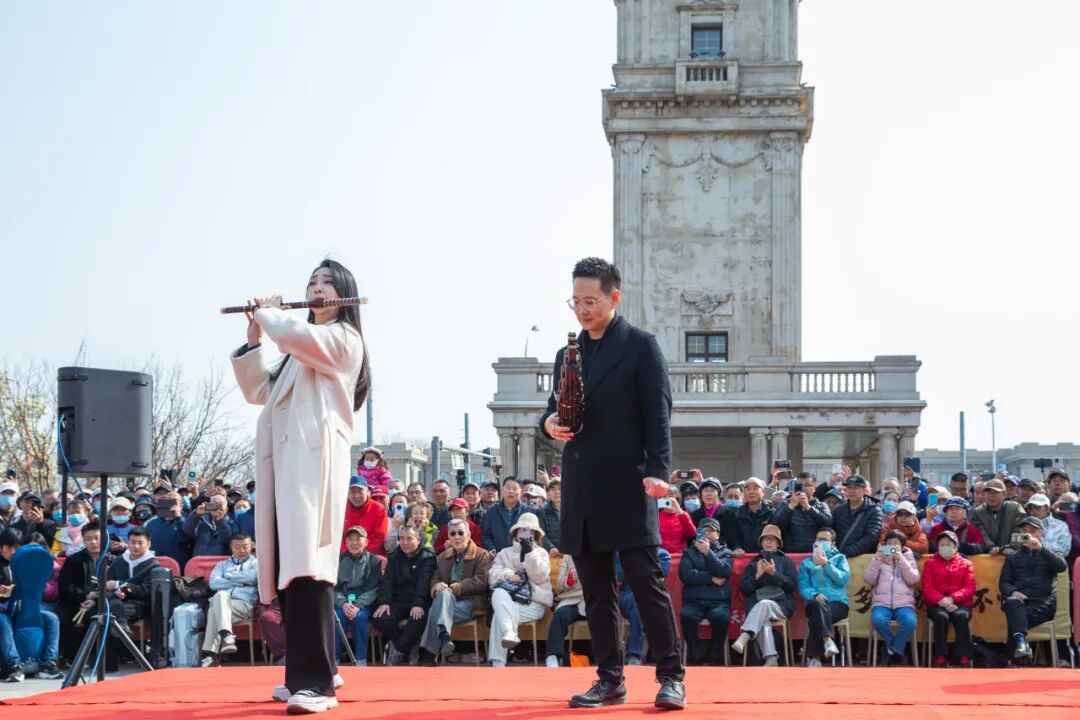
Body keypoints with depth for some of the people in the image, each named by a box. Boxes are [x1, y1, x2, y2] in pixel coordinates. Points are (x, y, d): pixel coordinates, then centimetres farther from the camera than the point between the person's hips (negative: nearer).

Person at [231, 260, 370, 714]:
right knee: (288, 570, 6)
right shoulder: (297, 349, 31)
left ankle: (316, 683, -25)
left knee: (308, 568, -19)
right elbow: (257, 391, 25)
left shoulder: (343, 338, 3)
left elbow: (293, 333, -18)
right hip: (284, 462, 9)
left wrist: (268, 312, 3)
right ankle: (307, 674, 14)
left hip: (315, 460, -9)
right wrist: (253, 339, 15)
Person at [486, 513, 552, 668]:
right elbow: (493, 576, 8)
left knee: (499, 616, -33)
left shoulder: (541, 553, 20)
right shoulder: (504, 553, 24)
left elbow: (540, 577, 0)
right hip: (509, 600, 2)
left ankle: (498, 663, -41)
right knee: (498, 593, -38)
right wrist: (508, 574, -14)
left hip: (534, 603, -2)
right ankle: (509, 633, -60)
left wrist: (530, 553, -7)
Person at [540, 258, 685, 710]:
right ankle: (609, 680, 13)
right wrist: (549, 423, -1)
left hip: (627, 486, -6)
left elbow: (658, 414, -5)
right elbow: (557, 410, 23)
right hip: (581, 490, 6)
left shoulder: (640, 346, 0)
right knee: (596, 591, 8)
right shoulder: (567, 355, 18)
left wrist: (657, 470, -17)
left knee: (647, 582, -7)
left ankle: (670, 677, -1)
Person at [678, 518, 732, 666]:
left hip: (718, 602, 0)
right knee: (686, 615, -34)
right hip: (694, 601, 0)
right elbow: (685, 574, -1)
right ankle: (693, 657, -23)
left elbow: (724, 571, -5)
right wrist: (711, 579, -4)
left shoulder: (725, 552, 16)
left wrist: (708, 553, -17)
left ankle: (716, 658, -22)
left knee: (721, 616, -35)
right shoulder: (689, 552, 17)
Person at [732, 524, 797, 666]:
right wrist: (757, 576, -2)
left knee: (764, 604, -38)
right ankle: (771, 659, -45)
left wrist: (774, 573, -8)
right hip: (755, 605, 2)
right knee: (763, 621, -35)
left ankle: (744, 637, -56)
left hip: (780, 605, -1)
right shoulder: (753, 563, 25)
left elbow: (792, 585, 5)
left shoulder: (786, 561, 20)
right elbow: (743, 588, 14)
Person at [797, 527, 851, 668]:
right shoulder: (806, 562, 24)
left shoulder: (840, 558, 23)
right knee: (818, 604, -39)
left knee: (817, 617, -35)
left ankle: (813, 657, -36)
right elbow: (803, 586, 8)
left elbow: (843, 579, 3)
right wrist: (815, 595, -13)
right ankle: (827, 640, -52)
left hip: (838, 603, 0)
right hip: (815, 602, 0)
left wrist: (826, 564, -5)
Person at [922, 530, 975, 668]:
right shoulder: (930, 563, 15)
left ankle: (964, 658, -35)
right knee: (941, 617, -34)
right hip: (937, 604, 0)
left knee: (961, 616, -34)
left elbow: (969, 588, 2)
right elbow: (927, 589, 3)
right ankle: (941, 658, -34)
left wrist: (952, 599, -16)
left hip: (960, 603, 0)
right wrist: (942, 601, -17)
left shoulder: (966, 564, 14)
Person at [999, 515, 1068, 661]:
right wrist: (1013, 592, -9)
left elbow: (1062, 566, -3)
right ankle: (1021, 641, -54)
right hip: (1020, 600, 1)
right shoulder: (1013, 558, 28)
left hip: (1043, 603, -1)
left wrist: (1040, 548, -15)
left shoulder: (1049, 554, 21)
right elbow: (1003, 583, 15)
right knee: (1012, 602, -37)